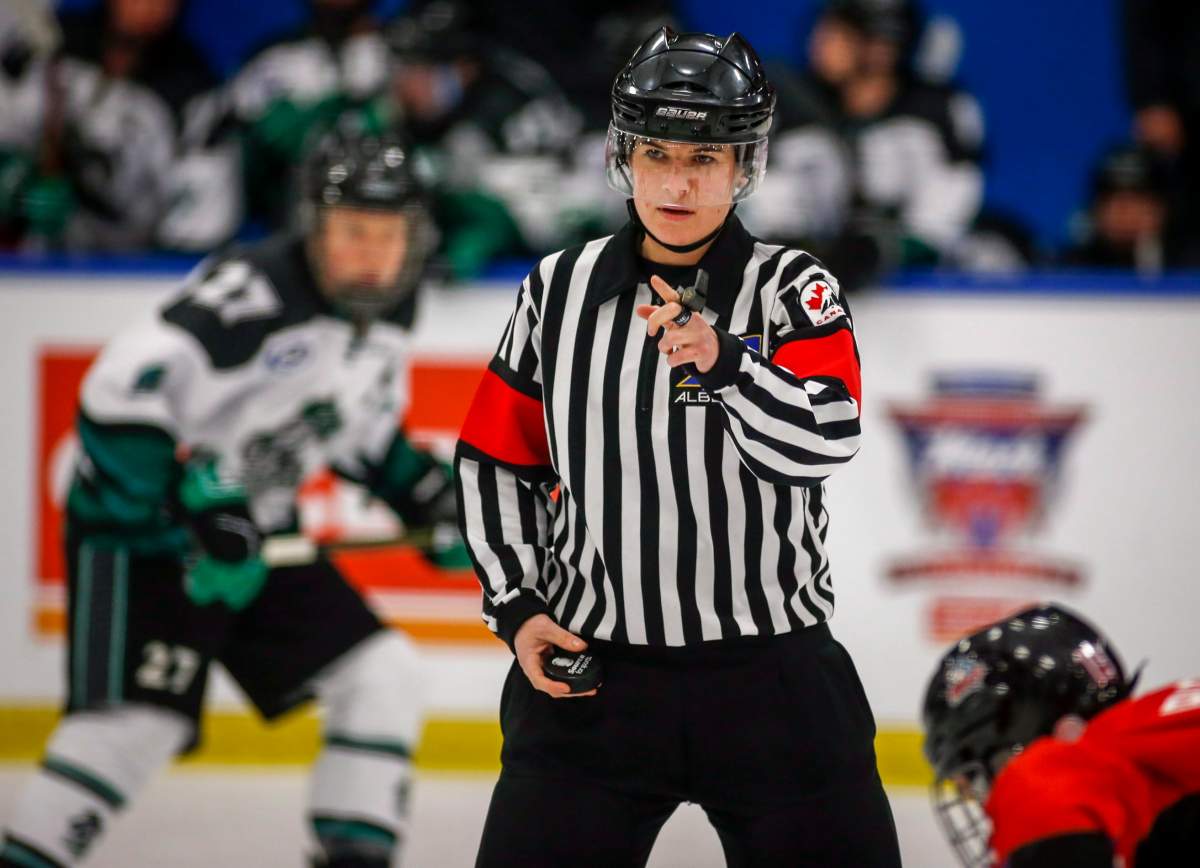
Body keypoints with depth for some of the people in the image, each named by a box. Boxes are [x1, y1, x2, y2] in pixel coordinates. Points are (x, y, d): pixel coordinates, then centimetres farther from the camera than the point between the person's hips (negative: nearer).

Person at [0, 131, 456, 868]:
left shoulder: (388, 313, 3)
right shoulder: (254, 292, -25)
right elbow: (124, 391, -32)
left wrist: (427, 493, 9)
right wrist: (197, 510, -33)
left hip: (257, 532, 8)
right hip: (142, 529, -8)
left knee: (384, 676, 1)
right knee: (137, 719, -21)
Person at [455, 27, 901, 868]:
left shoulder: (792, 288, -2)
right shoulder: (559, 290, 5)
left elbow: (827, 439, -18)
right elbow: (495, 462, 13)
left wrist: (723, 361, -34)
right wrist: (518, 605, 2)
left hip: (770, 676, -2)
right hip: (590, 673, 2)